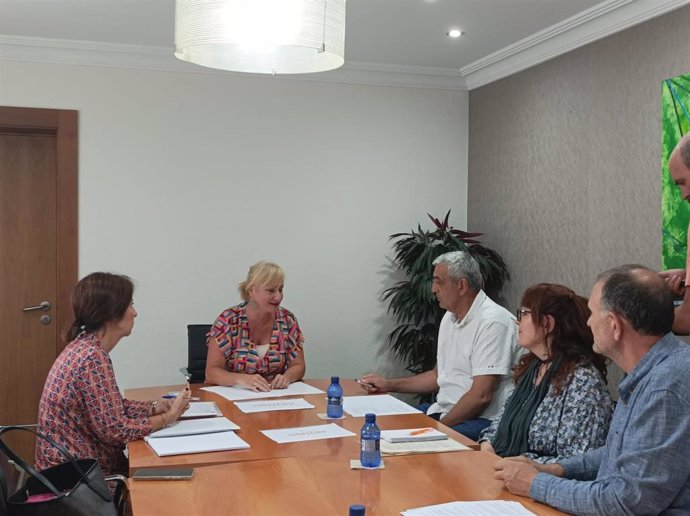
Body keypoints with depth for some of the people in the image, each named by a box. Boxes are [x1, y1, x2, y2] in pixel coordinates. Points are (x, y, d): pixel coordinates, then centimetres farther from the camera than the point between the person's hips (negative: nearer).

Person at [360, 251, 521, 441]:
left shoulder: (492, 322, -17)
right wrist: (389, 384, 20)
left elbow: (481, 396, -21)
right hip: (443, 411, 9)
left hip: (481, 420, -9)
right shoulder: (449, 318, 13)